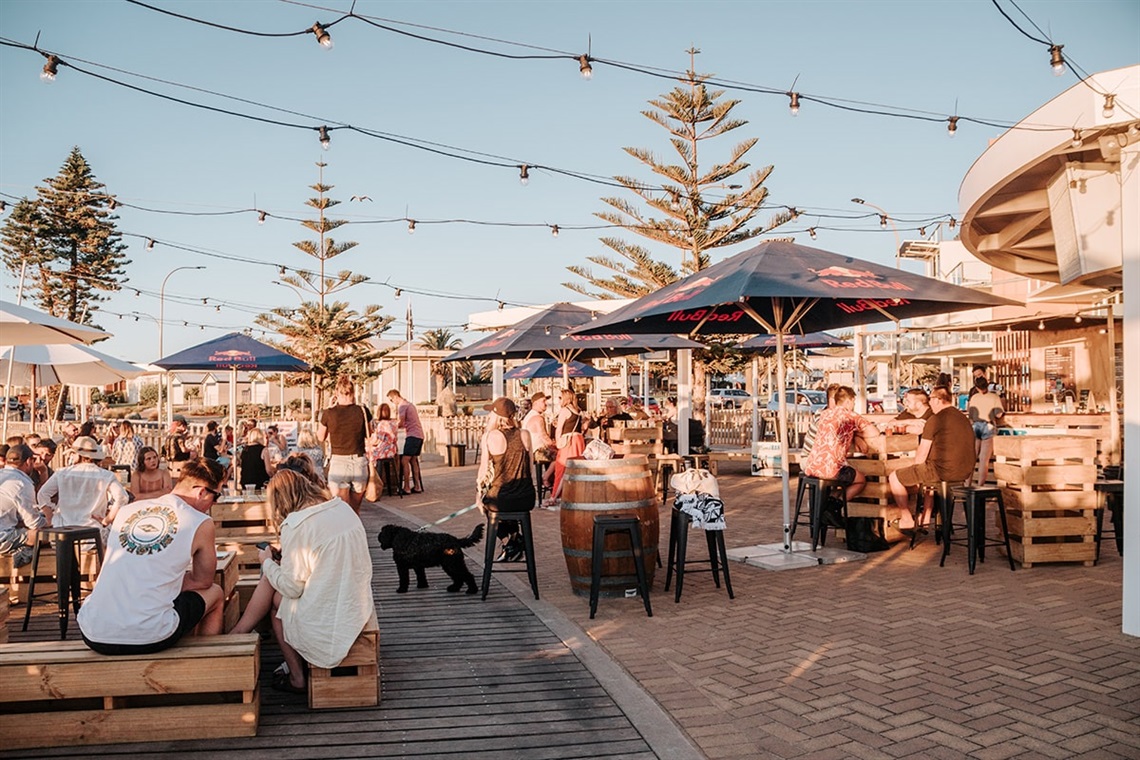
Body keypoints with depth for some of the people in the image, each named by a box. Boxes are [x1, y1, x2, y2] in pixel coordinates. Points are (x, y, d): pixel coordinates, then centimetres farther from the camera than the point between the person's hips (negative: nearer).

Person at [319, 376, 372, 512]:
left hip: (338, 463, -2)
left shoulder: (329, 413, -7)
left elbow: (321, 438, 10)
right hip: (359, 464, 2)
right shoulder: (363, 411, -5)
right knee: (355, 512, 18)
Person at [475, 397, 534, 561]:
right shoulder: (525, 434, 0)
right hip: (527, 499, 4)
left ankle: (508, 543, 29)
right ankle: (517, 541, 37)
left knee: (483, 500, 32)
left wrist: (480, 492, 13)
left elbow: (484, 470, -4)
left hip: (500, 499, -3)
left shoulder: (490, 437, -10)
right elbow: (529, 467, 8)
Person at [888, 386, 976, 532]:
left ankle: (907, 520, 12)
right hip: (964, 472, 9)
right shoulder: (964, 419, 15)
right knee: (925, 471, 37)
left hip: (943, 471, -9)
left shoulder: (935, 420, -11)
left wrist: (916, 470, 9)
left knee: (895, 477, 5)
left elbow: (921, 455, -10)